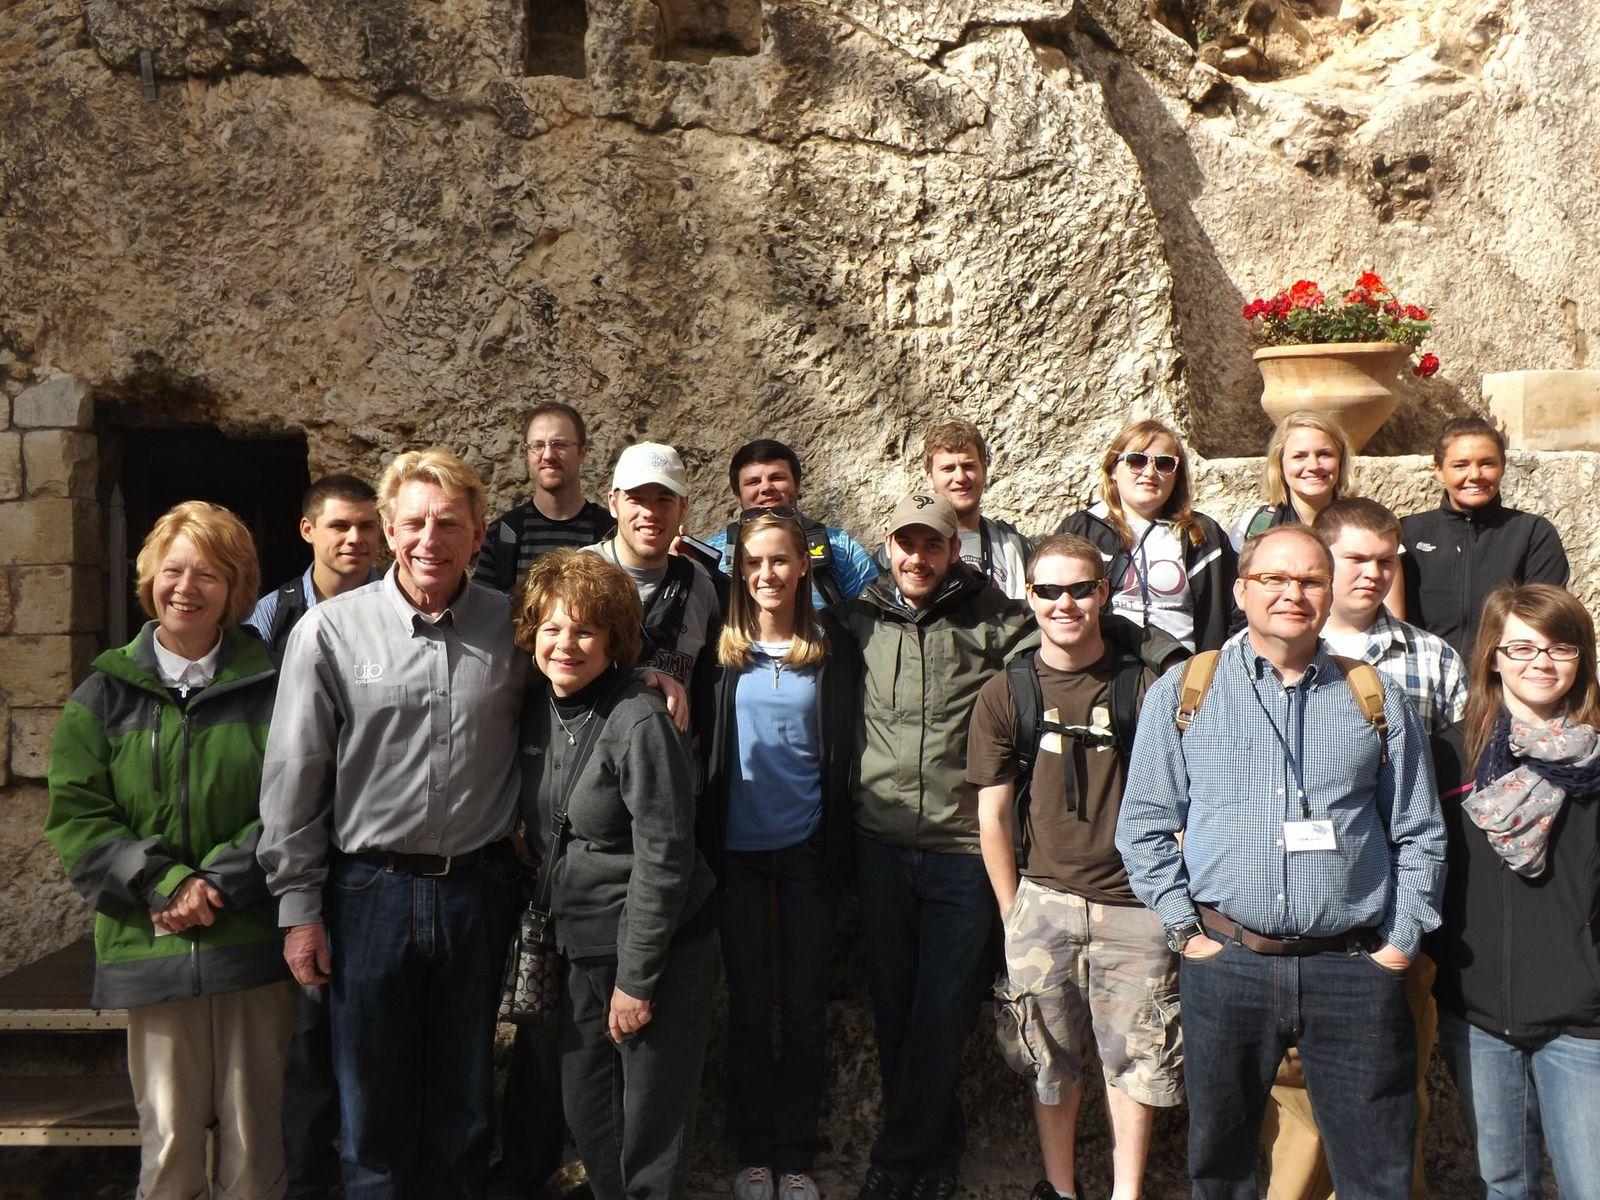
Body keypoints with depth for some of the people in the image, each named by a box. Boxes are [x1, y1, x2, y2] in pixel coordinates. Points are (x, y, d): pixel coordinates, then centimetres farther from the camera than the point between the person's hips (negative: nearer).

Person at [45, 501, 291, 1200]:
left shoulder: (269, 688, 2)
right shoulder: (106, 693, 6)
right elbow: (75, 816, 2)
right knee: (168, 1137, 5)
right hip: (150, 947, 1)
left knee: (253, 1132, 7)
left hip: (252, 939, -1)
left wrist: (219, 885, -14)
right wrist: (164, 883, -11)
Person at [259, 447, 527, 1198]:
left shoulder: (513, 628, -2)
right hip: (370, 889, -1)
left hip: (479, 887, 2)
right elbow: (293, 778, -3)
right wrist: (298, 906, -3)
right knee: (373, 1100, 12)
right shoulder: (330, 631, -6)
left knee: (463, 1099, 16)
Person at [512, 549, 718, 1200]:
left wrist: (636, 978, -16)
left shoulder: (638, 721, -20)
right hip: (582, 945, 7)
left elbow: (663, 857, -19)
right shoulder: (538, 709, 1)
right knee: (585, 1109, 17)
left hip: (659, 947, -7)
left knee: (652, 1121, 7)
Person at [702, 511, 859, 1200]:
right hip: (738, 850, 0)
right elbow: (702, 749, 3)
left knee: (804, 1006, 8)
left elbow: (841, 754, 2)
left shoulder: (829, 649, 0)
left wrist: (838, 854, -2)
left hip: (807, 848, 0)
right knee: (748, 1006, 10)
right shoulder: (722, 651, 0)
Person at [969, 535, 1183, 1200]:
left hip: (1135, 903, 0)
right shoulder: (1004, 694, 0)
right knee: (1053, 1062, 12)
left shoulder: (1144, 685, -2)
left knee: (1135, 1058, 8)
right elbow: (992, 815, 3)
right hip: (1044, 901, 1)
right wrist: (1015, 911, 2)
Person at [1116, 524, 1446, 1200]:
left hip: (1356, 971, 1)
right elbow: (1145, 826, 6)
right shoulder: (1182, 693, 6)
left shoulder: (1378, 699, 10)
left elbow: (1418, 835, 12)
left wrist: (1401, 942, 3)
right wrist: (1184, 928, -1)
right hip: (1226, 964, 0)